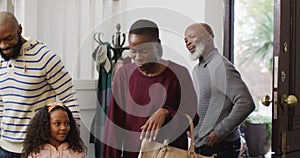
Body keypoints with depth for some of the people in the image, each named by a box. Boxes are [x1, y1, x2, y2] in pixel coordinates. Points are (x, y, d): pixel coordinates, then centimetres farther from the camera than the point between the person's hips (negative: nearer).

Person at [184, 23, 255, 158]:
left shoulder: (221, 66, -15)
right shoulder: (197, 69, 14)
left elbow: (246, 104, -23)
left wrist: (219, 132, -19)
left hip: (220, 147, -8)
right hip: (200, 145, 9)